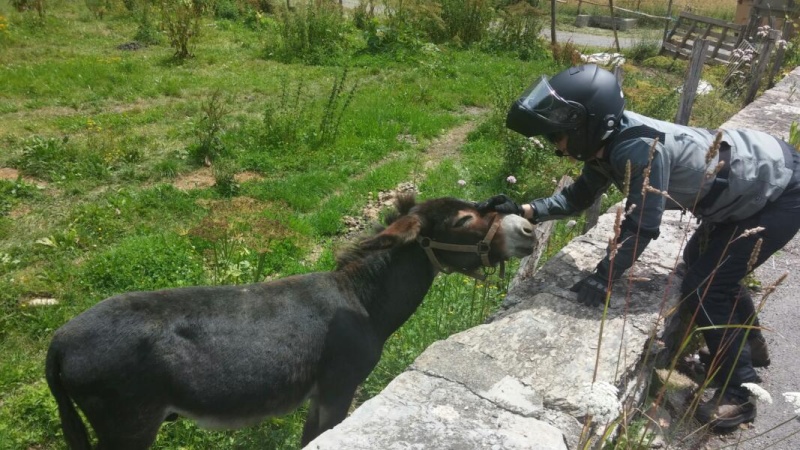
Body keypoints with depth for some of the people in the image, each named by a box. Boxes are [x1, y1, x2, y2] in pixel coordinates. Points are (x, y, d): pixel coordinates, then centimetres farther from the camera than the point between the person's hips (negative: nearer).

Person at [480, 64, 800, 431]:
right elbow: (578, 197, 6)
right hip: (758, 171, 9)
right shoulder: (607, 142, -6)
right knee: (700, 261, 22)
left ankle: (739, 393, 9)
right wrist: (524, 211, -6)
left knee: (703, 287, -8)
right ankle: (749, 343, 42)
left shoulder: (639, 149, -35)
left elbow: (641, 224, -28)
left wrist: (603, 277, -21)